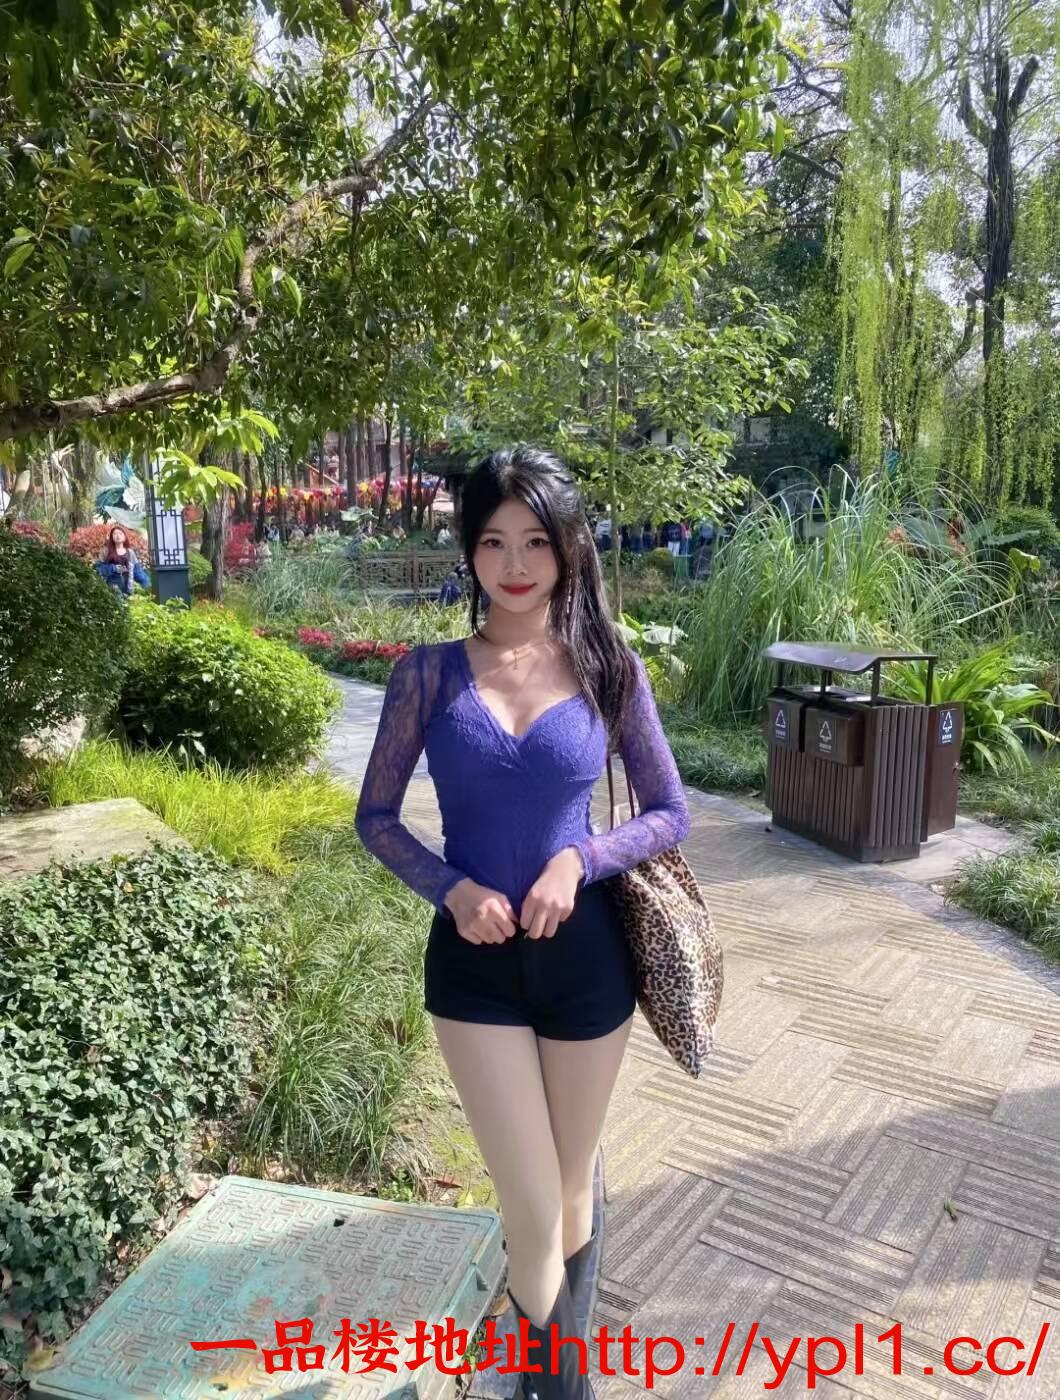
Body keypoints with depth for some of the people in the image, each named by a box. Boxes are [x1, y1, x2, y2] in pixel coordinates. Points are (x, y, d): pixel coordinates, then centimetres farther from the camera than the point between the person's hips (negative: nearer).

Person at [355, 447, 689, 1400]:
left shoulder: (610, 669, -6)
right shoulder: (428, 672, -7)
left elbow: (670, 815, 0)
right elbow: (376, 816, -1)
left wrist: (579, 861, -17)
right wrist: (451, 889, -17)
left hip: (585, 955, 1)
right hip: (474, 962, -1)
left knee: (571, 1189, 21)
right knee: (533, 1211, 5)